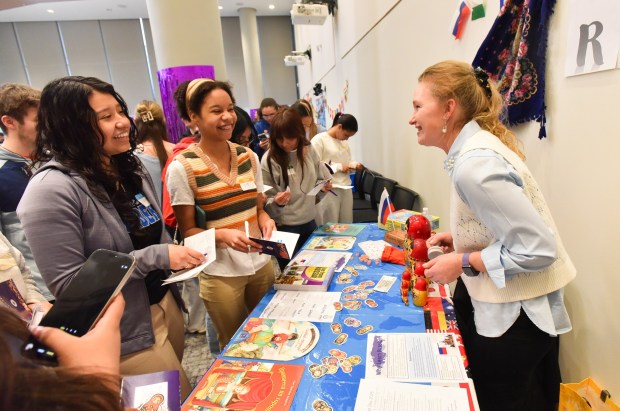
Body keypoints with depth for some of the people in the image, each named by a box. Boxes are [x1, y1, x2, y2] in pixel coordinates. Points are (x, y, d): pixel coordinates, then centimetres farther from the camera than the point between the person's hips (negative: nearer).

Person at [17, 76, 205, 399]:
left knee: (176, 394, 26)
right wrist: (157, 256, -26)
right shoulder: (51, 190, -22)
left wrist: (177, 254, -2)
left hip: (165, 303, 7)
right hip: (121, 333, -7)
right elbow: (67, 285, -22)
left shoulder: (130, 166, 2)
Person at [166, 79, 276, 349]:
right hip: (221, 274, -4)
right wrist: (223, 234, -25)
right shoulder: (182, 167, -13)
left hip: (262, 264, 5)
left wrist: (266, 221, -10)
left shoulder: (248, 157, 2)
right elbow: (187, 230, -8)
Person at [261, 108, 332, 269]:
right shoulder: (269, 160, -14)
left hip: (310, 222, 5)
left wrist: (323, 189, -7)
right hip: (285, 227, -4)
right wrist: (277, 202, -30)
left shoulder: (309, 151, -2)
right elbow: (266, 202, -9)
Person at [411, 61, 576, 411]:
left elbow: (539, 248, -27)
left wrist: (463, 263, -20)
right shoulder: (477, 145, 2)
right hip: (499, 305, 9)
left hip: (516, 316, -9)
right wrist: (457, 238, 4)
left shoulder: (475, 165, -28)